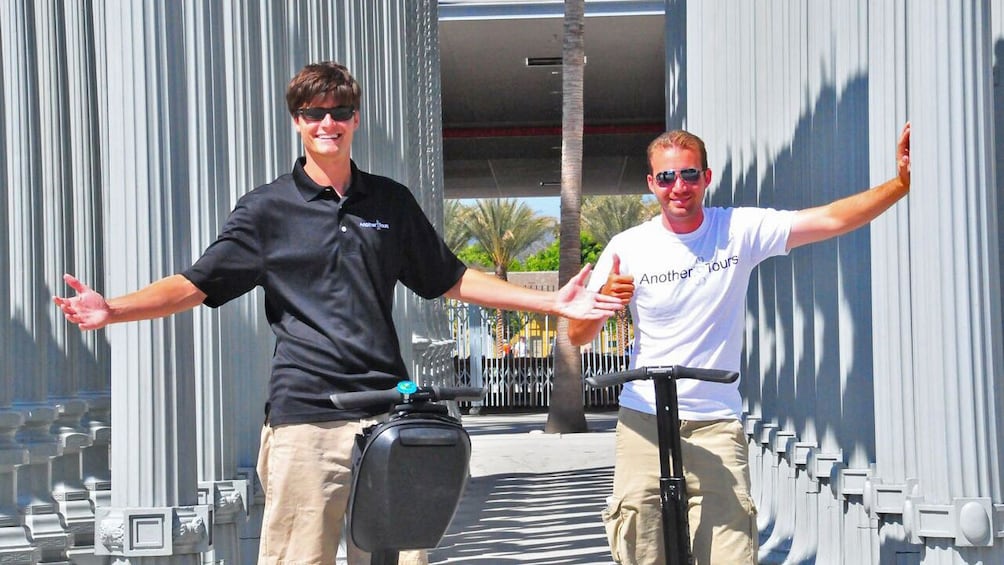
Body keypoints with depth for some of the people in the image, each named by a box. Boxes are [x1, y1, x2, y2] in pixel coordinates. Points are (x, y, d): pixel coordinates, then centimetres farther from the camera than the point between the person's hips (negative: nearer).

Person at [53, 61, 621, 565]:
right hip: (305, 413, -3)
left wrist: (553, 301, 18)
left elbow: (451, 278, 22)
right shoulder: (268, 208, 5)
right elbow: (195, 285, 1)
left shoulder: (392, 202, 14)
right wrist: (110, 310, -16)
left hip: (389, 408, 3)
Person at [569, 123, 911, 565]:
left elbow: (832, 219, -9)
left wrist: (901, 183, -22)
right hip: (644, 423, 0)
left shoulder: (739, 230, -1)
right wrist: (604, 298, -20)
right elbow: (578, 336, 1)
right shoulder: (627, 248, 0)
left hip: (716, 424, 0)